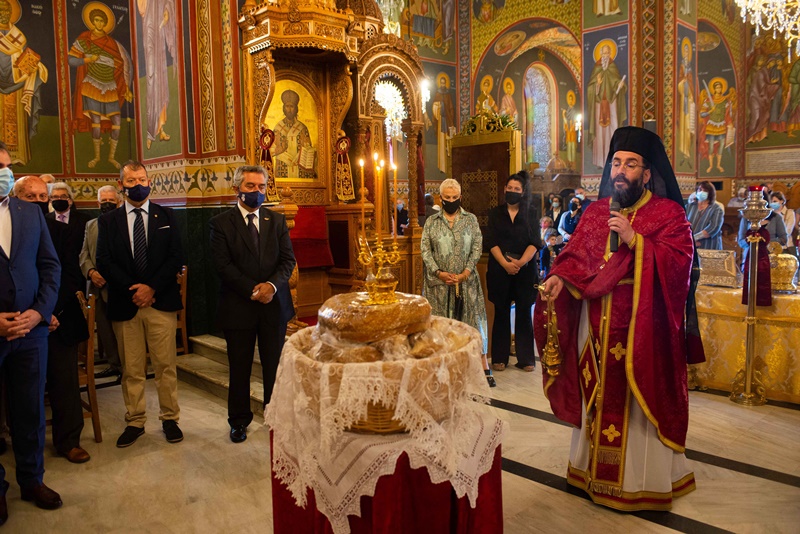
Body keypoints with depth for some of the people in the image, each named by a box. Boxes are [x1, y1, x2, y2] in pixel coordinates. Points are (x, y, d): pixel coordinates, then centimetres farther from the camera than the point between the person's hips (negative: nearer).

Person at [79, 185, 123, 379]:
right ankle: (114, 364, 23)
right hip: (98, 287, 6)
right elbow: (84, 254, 14)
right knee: (104, 329, 12)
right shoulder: (91, 225, 17)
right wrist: (91, 272, -4)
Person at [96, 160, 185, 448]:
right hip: (125, 305, 1)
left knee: (166, 365, 4)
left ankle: (170, 419, 16)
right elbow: (104, 262, 0)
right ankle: (134, 422, 20)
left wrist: (152, 287, -10)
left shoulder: (166, 216, 7)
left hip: (161, 302, 0)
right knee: (131, 369, 7)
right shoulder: (107, 221, 8)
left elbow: (176, 257, 0)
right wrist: (132, 290, -11)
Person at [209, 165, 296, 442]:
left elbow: (288, 259, 2)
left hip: (274, 304, 2)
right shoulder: (221, 223, -1)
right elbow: (223, 265, -9)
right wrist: (252, 290, -15)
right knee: (240, 368, 10)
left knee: (275, 366, 8)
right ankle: (239, 420, 26)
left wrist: (272, 284, -16)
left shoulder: (277, 220, 8)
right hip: (238, 306, -2)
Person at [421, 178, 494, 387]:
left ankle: (484, 367, 3)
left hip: (466, 279, 0)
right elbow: (424, 249, 0)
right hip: (439, 281, 1)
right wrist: (439, 272, -11)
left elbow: (477, 247, -1)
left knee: (472, 319, 0)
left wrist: (466, 273, -12)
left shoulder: (471, 219, 6)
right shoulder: (431, 221, 6)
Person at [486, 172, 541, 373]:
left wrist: (521, 262, -16)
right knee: (501, 313, 4)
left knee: (524, 313, 1)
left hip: (525, 269, 0)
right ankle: (499, 357, 10)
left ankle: (526, 358, 7)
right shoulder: (495, 213, 9)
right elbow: (491, 242, -1)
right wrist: (505, 263, -15)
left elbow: (535, 243, -1)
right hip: (500, 269, 0)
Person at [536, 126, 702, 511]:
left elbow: (680, 262, -14)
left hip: (642, 328, -4)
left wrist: (635, 240, -22)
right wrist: (559, 277, -12)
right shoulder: (596, 211, 11)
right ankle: (595, 466, 31)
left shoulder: (668, 213, -3)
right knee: (599, 396, 14)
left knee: (639, 402, 4)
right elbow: (575, 255, 7)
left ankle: (643, 479, 20)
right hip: (597, 326, 4)